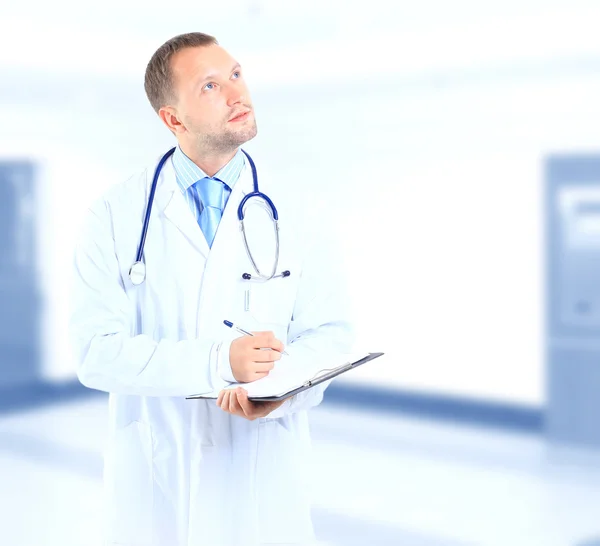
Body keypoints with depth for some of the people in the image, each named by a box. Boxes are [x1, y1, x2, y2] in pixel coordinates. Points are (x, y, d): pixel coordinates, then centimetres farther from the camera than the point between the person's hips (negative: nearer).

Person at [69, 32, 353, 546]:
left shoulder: (294, 210, 0)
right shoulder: (116, 215, -5)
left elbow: (330, 330, -2)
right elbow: (96, 350, -12)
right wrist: (219, 362, -24)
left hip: (267, 476, 1)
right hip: (155, 478, -1)